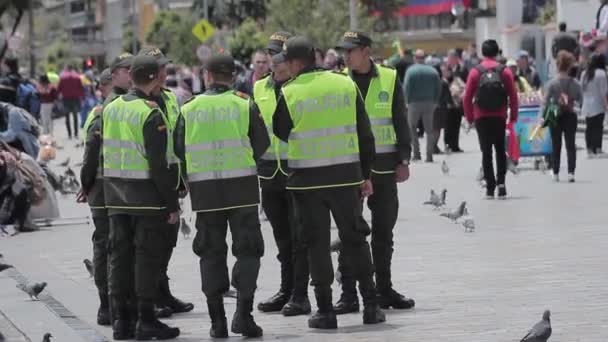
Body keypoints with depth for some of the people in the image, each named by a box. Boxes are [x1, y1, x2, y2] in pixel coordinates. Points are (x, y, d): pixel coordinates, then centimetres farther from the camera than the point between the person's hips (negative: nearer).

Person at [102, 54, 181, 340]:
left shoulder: (110, 108, 8)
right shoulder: (151, 114, -15)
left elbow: (105, 153, 13)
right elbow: (158, 164, -17)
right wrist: (172, 204, -13)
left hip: (115, 194, 7)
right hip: (146, 195, -7)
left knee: (119, 254, 10)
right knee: (148, 257, -1)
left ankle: (120, 319, 13)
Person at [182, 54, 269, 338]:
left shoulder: (188, 110, 1)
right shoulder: (245, 106, -2)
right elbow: (262, 144, 3)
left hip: (204, 189, 1)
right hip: (242, 186, -1)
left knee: (211, 253, 9)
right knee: (247, 250, 6)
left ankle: (217, 320, 7)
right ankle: (243, 313, -6)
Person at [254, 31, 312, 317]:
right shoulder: (259, 89, 11)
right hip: (269, 172, 5)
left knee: (299, 237, -3)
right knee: (281, 237, 13)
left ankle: (300, 295, 1)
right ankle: (286, 290, 22)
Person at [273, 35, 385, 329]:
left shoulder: (289, 93, -8)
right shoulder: (346, 84, 1)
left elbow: (281, 132, 5)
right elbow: (364, 133, 4)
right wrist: (366, 174, 10)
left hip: (307, 179, -2)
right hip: (346, 174, 2)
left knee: (316, 243, 6)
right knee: (355, 238, 12)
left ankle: (325, 310, 5)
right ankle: (371, 305, 11)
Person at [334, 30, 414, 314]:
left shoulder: (389, 80, 2)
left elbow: (401, 122, 5)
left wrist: (403, 160, -1)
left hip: (383, 166, 1)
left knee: (383, 232, 8)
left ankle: (384, 290, 18)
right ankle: (348, 294, 3)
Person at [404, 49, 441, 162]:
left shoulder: (411, 70, -7)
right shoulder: (433, 71, 3)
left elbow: (407, 87, -11)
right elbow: (438, 88, 3)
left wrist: (408, 101, -2)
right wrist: (435, 101, 9)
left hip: (415, 102, -3)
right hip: (429, 103, 3)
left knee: (411, 128, 11)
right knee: (429, 129, 7)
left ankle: (417, 152, 3)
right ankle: (429, 155, 1)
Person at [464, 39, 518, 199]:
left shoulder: (475, 72, -3)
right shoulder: (505, 71, -2)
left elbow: (467, 97, -4)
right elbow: (513, 96, -4)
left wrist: (469, 117, 6)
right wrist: (513, 116, 5)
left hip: (481, 118, -1)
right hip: (500, 117, 1)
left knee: (486, 151, 4)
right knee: (500, 150, 15)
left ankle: (490, 187, 0)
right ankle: (501, 181, 1)